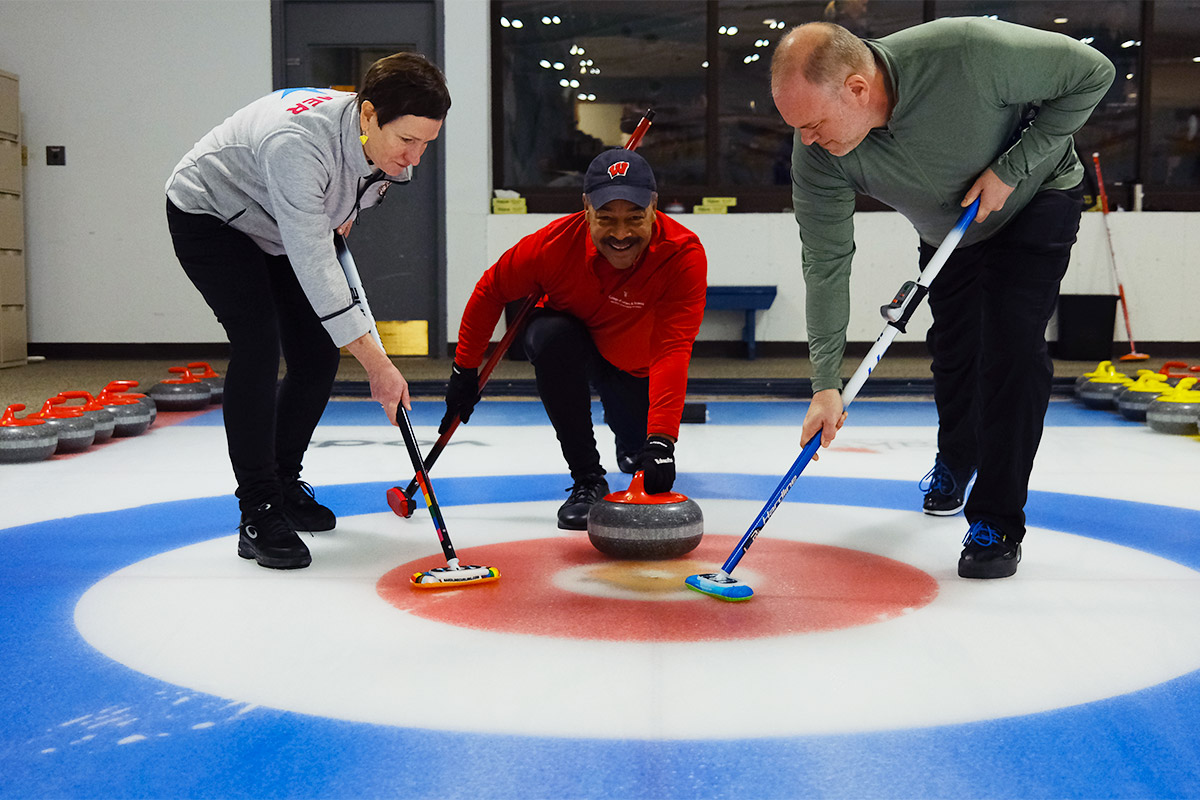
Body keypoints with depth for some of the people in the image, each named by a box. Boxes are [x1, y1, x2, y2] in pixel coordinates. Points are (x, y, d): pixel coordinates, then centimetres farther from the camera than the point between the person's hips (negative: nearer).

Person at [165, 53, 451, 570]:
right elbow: (313, 265, -42)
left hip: (276, 228, 7)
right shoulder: (295, 142, -42)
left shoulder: (388, 138, -19)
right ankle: (259, 513, -16)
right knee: (258, 344, -23)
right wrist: (375, 362, -42)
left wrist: (342, 211, 10)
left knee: (318, 356, 0)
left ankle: (282, 483, 19)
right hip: (208, 214, -7)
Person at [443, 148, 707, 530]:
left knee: (651, 467, -4)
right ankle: (587, 478, -23)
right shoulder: (556, 243, -31)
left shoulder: (684, 254, -34)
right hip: (571, 336, -1)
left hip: (636, 364, 1)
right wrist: (465, 370, -9)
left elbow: (672, 351, -43)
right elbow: (491, 291, -13)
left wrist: (662, 438, -54)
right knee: (552, 336, -35)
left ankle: (630, 442, 38)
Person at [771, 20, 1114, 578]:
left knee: (1011, 347, -16)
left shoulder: (969, 53, -42)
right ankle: (955, 460, 46)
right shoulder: (817, 153, -30)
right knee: (952, 346, 15)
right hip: (947, 231, 4)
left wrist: (1012, 168, -30)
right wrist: (826, 383, -27)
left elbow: (1091, 73, -27)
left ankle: (998, 522, -7)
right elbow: (826, 262, -23)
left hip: (1034, 202, -4)